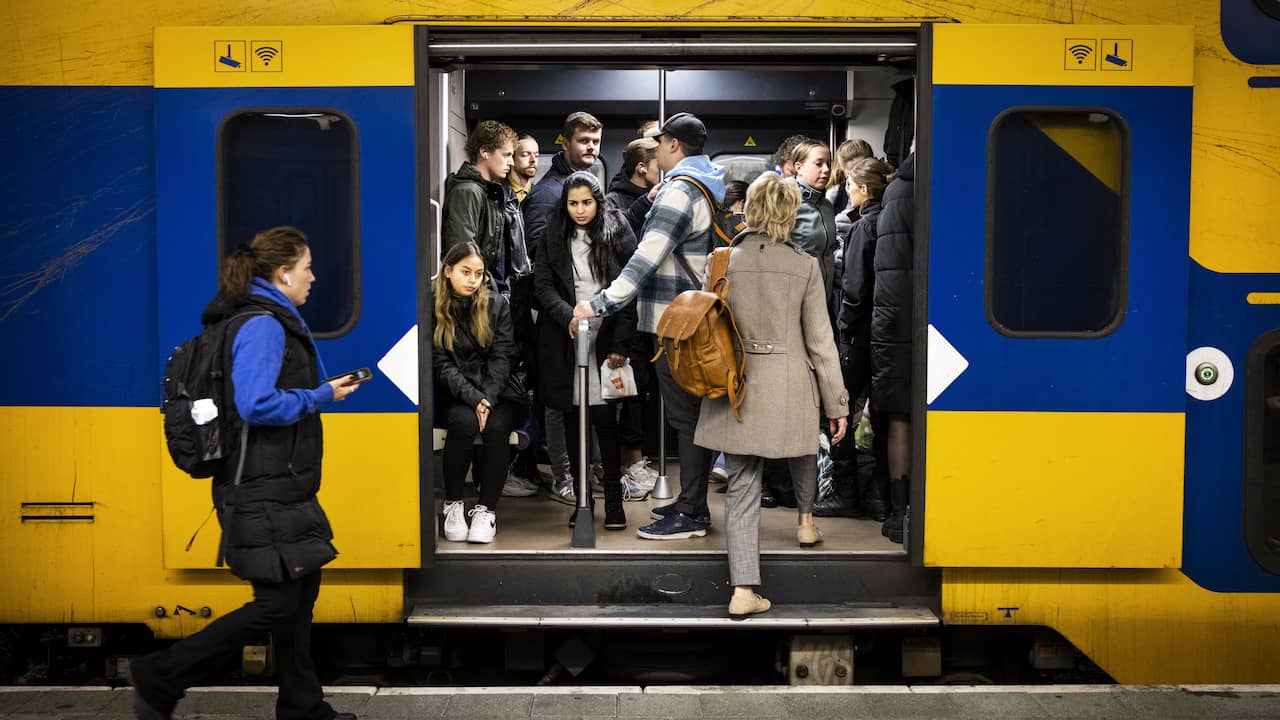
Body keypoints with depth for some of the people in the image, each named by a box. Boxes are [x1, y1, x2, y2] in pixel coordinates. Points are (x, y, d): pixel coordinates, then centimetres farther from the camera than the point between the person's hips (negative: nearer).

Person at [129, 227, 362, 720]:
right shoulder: (263, 326, -17)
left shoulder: (272, 320, 15)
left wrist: (322, 389, 11)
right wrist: (321, 397, -17)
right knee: (277, 604, -4)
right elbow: (257, 404, -28)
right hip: (263, 493, -11)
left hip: (281, 487, 11)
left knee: (301, 592, 14)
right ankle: (160, 679, 9)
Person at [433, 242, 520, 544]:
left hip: (496, 390, 1)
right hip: (453, 394, -1)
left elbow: (502, 357, -2)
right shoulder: (433, 306, 0)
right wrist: (473, 399, -19)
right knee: (464, 422, -33)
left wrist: (488, 399, -18)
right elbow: (440, 363, -6)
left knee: (496, 426, -30)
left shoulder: (497, 304, 4)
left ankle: (486, 509, -17)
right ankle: (452, 505, -14)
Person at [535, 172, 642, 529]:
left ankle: (613, 498, 4)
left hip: (605, 338, -2)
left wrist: (620, 344, -10)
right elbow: (543, 284, 4)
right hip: (564, 340, 2)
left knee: (605, 419, -7)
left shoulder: (618, 234, 1)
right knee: (573, 419, 5)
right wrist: (567, 316, -15)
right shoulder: (553, 236, 8)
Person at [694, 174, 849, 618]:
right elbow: (820, 341, -4)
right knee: (803, 452, 33)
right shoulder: (805, 267, -7)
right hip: (790, 390, -1)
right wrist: (837, 404, 4)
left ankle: (743, 589, 4)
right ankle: (806, 520, 50)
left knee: (741, 488, 6)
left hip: (736, 391, 1)